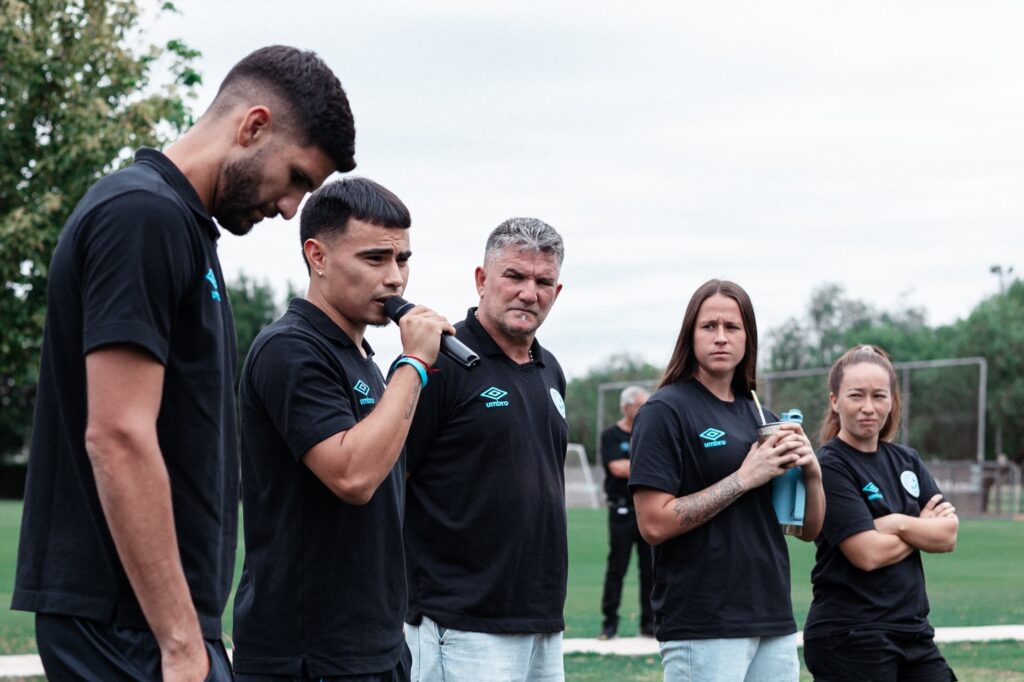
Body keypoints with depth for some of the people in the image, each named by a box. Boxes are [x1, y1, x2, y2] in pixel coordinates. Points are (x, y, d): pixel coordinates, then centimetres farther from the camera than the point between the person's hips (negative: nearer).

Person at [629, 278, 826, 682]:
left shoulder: (761, 418, 15)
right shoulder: (666, 411, -5)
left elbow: (809, 530, 16)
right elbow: (654, 523, -15)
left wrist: (812, 472, -4)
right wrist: (745, 478, -15)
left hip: (774, 623, 7)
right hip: (702, 629, -7)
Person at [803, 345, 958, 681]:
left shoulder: (905, 461, 12)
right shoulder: (829, 467, -10)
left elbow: (948, 535, 3)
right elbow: (869, 553, -17)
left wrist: (898, 523, -13)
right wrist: (923, 530, -2)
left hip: (913, 631, 7)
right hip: (849, 640, -7)